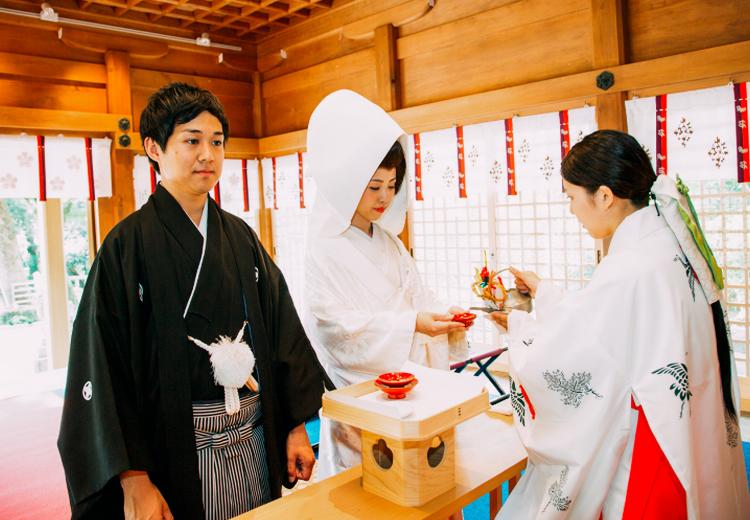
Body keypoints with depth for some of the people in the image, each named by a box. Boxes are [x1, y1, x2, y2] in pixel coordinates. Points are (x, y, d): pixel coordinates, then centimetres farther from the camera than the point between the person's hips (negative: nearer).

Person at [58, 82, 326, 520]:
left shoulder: (241, 237, 4)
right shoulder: (129, 244, -9)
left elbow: (282, 331, 5)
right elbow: (103, 365, -12)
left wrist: (296, 426, 2)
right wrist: (133, 480, -15)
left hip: (256, 442, 5)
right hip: (177, 452, -4)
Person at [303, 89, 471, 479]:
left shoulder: (389, 242, 10)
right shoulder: (326, 247, -11)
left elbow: (415, 296, 8)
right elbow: (334, 322, -19)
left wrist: (443, 316, -13)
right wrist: (410, 324, -26)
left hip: (406, 381, 6)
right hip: (359, 389, -6)